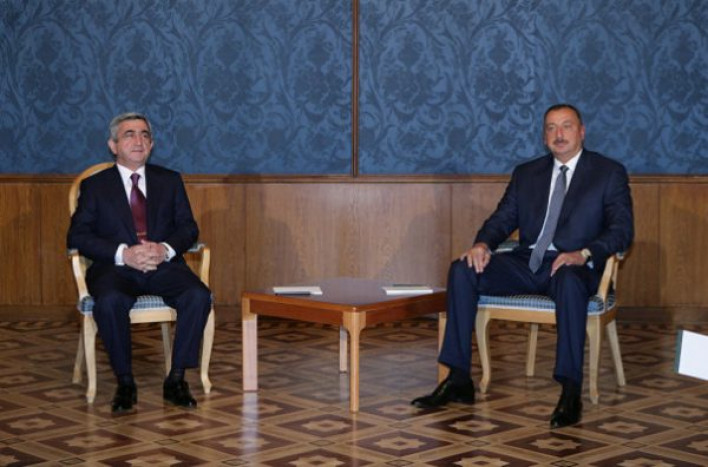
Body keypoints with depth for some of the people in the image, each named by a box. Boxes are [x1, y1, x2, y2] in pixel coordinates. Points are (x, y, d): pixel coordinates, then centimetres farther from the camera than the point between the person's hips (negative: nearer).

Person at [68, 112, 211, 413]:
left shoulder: (170, 180, 18)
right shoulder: (94, 186, 11)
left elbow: (188, 227, 11)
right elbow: (77, 236, 0)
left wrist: (165, 249, -13)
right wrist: (123, 254, -16)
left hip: (163, 265, 2)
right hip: (115, 268, -2)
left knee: (198, 296, -29)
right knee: (109, 301, -36)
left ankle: (176, 380, -18)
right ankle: (125, 383, -19)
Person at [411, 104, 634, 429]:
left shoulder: (609, 173, 6)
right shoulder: (526, 173, 18)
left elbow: (622, 230, -4)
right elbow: (503, 218, 14)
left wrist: (583, 254, -23)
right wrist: (483, 244, -10)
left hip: (573, 266, -4)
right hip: (527, 262, 5)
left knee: (570, 281, -41)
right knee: (462, 270, -19)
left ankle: (571, 393, -36)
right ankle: (459, 381, -18)